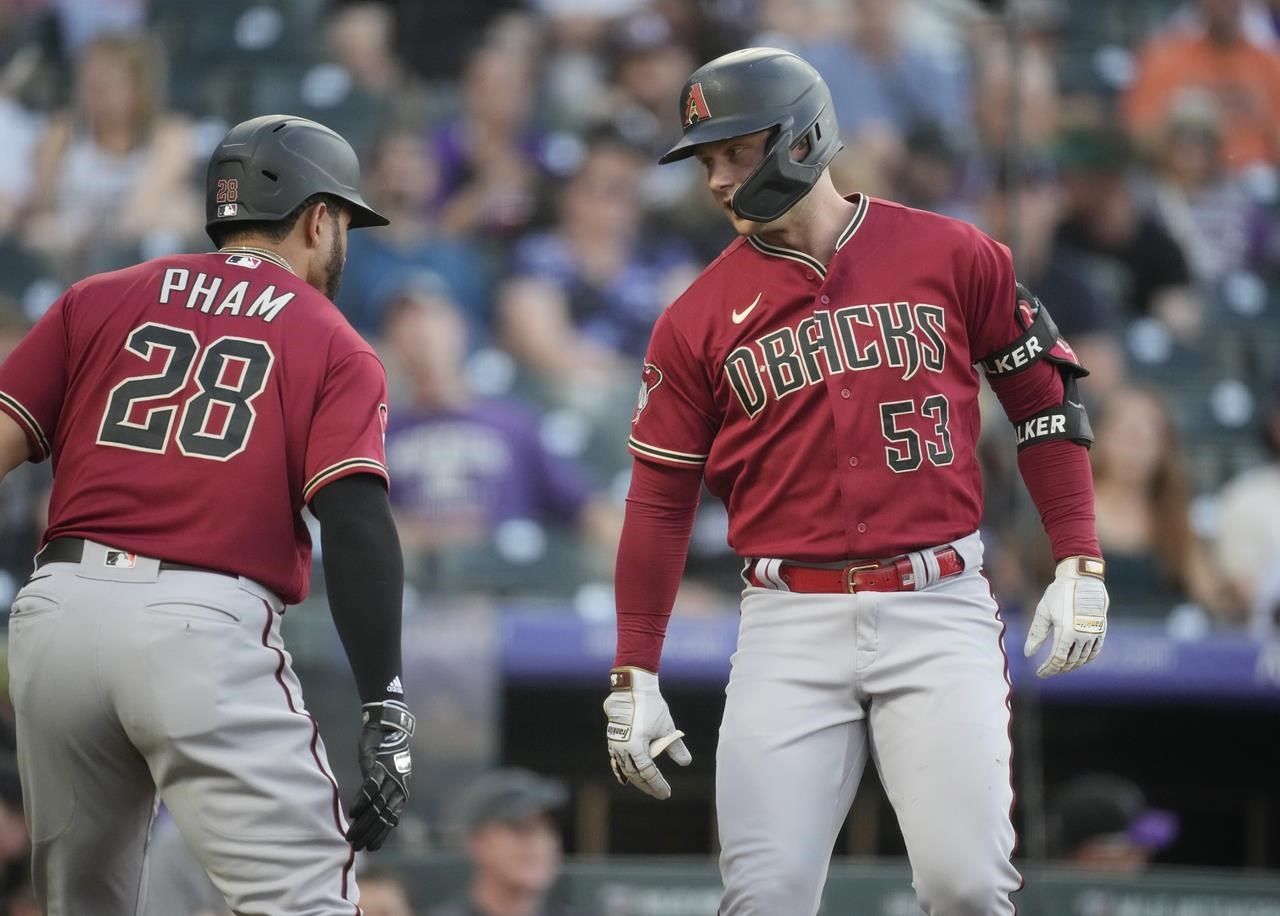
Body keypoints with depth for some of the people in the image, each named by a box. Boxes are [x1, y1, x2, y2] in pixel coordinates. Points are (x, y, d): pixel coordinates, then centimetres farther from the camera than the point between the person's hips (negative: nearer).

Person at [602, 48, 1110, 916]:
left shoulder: (954, 256, 4)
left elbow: (1044, 394, 10)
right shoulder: (699, 318, 6)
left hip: (939, 612, -1)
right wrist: (634, 674, 3)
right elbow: (659, 500, 8)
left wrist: (1079, 566, 2)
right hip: (792, 624, 1)